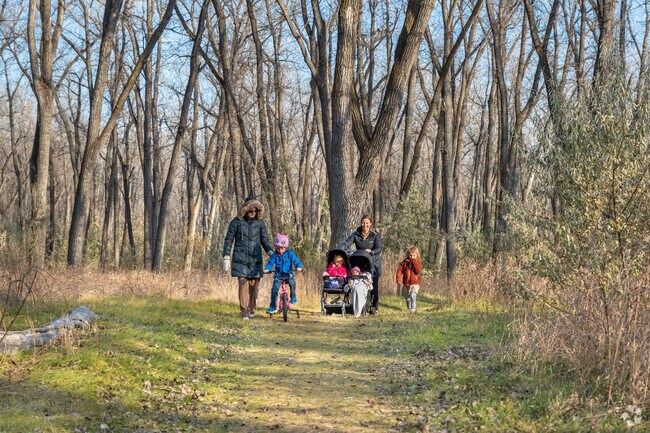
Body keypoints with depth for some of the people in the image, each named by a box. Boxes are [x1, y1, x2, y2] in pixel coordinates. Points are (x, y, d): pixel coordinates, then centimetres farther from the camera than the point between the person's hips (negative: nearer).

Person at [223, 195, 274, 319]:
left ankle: (252, 310, 18)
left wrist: (271, 252, -4)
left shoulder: (260, 223, 6)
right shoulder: (236, 221, 2)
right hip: (240, 259, -2)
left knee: (254, 286, 0)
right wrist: (226, 257, 0)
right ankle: (244, 312, -4)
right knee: (243, 285, -10)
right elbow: (229, 239, 5)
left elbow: (265, 240, 13)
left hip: (255, 260, 2)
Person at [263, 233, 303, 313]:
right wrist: (267, 269, -22)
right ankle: (273, 307, -4)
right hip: (278, 275, 2)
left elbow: (296, 261, -5)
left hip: (288, 274, -2)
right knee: (274, 289, -13)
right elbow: (270, 263, -1)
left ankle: (293, 298, -10)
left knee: (292, 283, -33)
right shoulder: (274, 255, 3)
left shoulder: (290, 254, 0)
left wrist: (299, 267, -26)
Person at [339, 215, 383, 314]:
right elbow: (346, 243, -6)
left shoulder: (375, 235, -3)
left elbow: (379, 249, -13)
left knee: (373, 286, -1)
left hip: (373, 263, -2)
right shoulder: (356, 234, 3)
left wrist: (371, 252, -34)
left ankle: (374, 307, 11)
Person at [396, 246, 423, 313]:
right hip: (406, 283, 3)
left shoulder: (418, 262, -2)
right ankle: (409, 309, 34)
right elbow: (400, 269, 2)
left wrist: (414, 262, -21)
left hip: (415, 283, -3)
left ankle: (412, 309, -22)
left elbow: (418, 271, -18)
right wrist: (398, 278, -7)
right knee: (407, 298, 14)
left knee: (412, 296, -25)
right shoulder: (405, 262, 1)